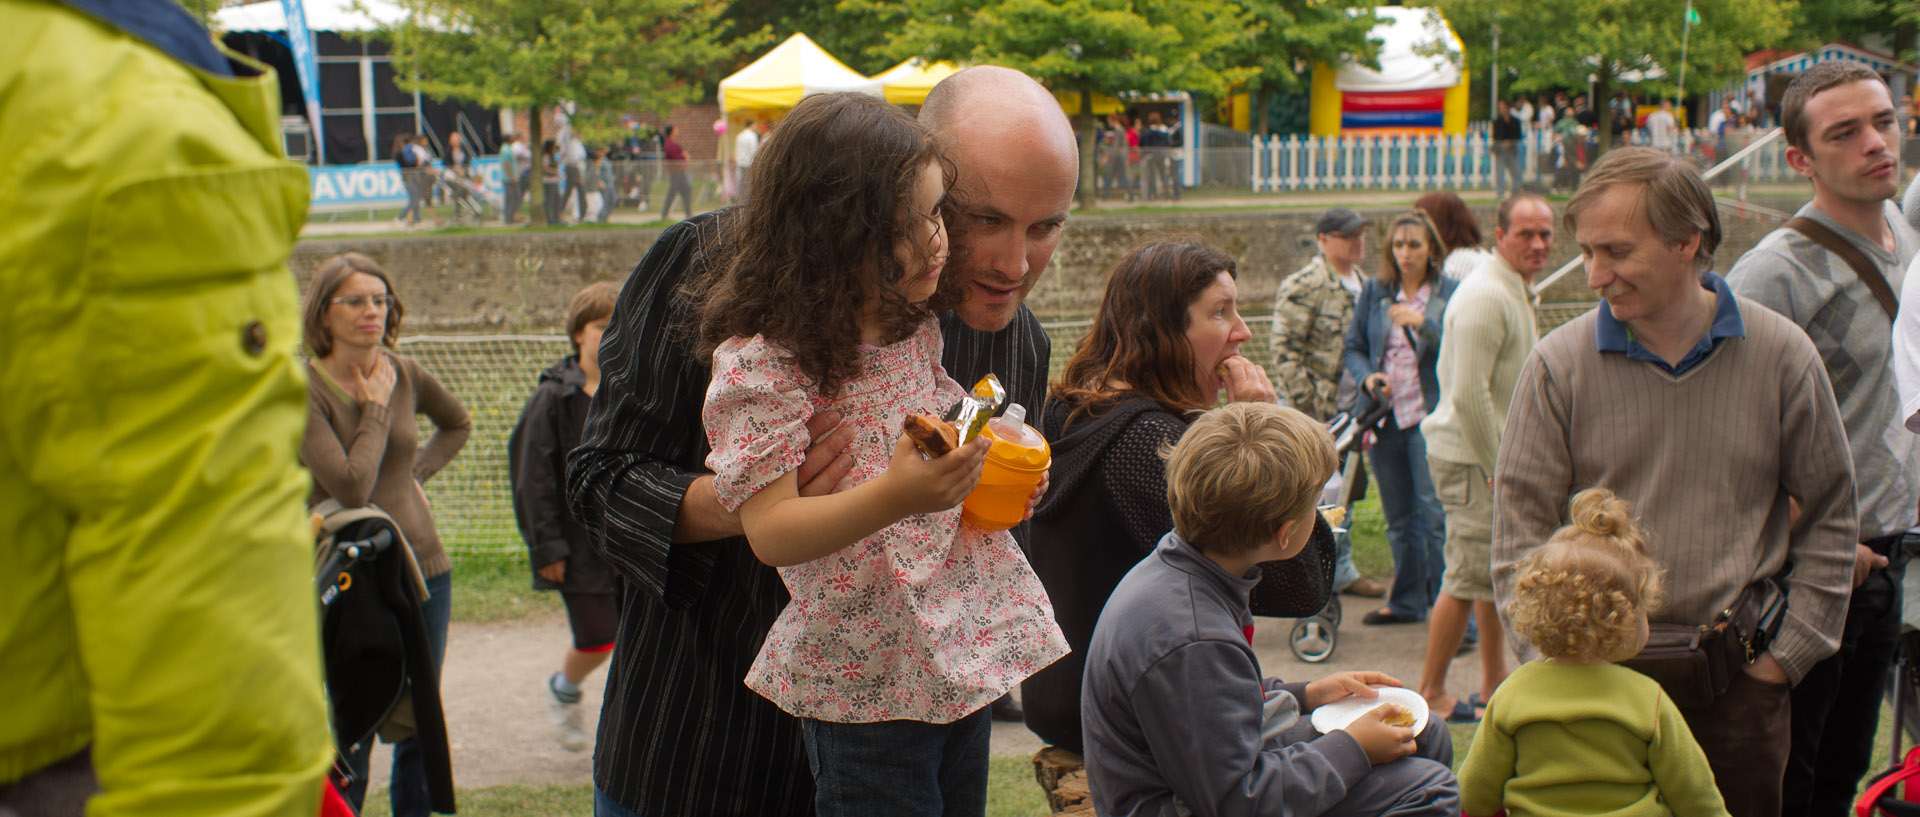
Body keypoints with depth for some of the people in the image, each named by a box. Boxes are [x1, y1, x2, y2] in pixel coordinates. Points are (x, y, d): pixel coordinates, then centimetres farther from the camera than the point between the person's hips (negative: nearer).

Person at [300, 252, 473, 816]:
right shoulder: (303, 389, -11)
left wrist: (419, 472, 10)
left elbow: (458, 425, 26)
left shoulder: (405, 375, 5)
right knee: (348, 742, -3)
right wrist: (376, 408, -11)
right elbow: (351, 487, -20)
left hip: (424, 572, 5)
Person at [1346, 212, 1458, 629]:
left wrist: (1424, 323, -21)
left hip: (1429, 414, -4)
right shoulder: (1374, 291, 9)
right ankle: (1407, 600, 24)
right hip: (1384, 415, 4)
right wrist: (1367, 377, -7)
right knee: (1398, 515, 12)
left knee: (1435, 512, -8)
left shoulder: (1450, 293, -1)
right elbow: (1354, 346, 13)